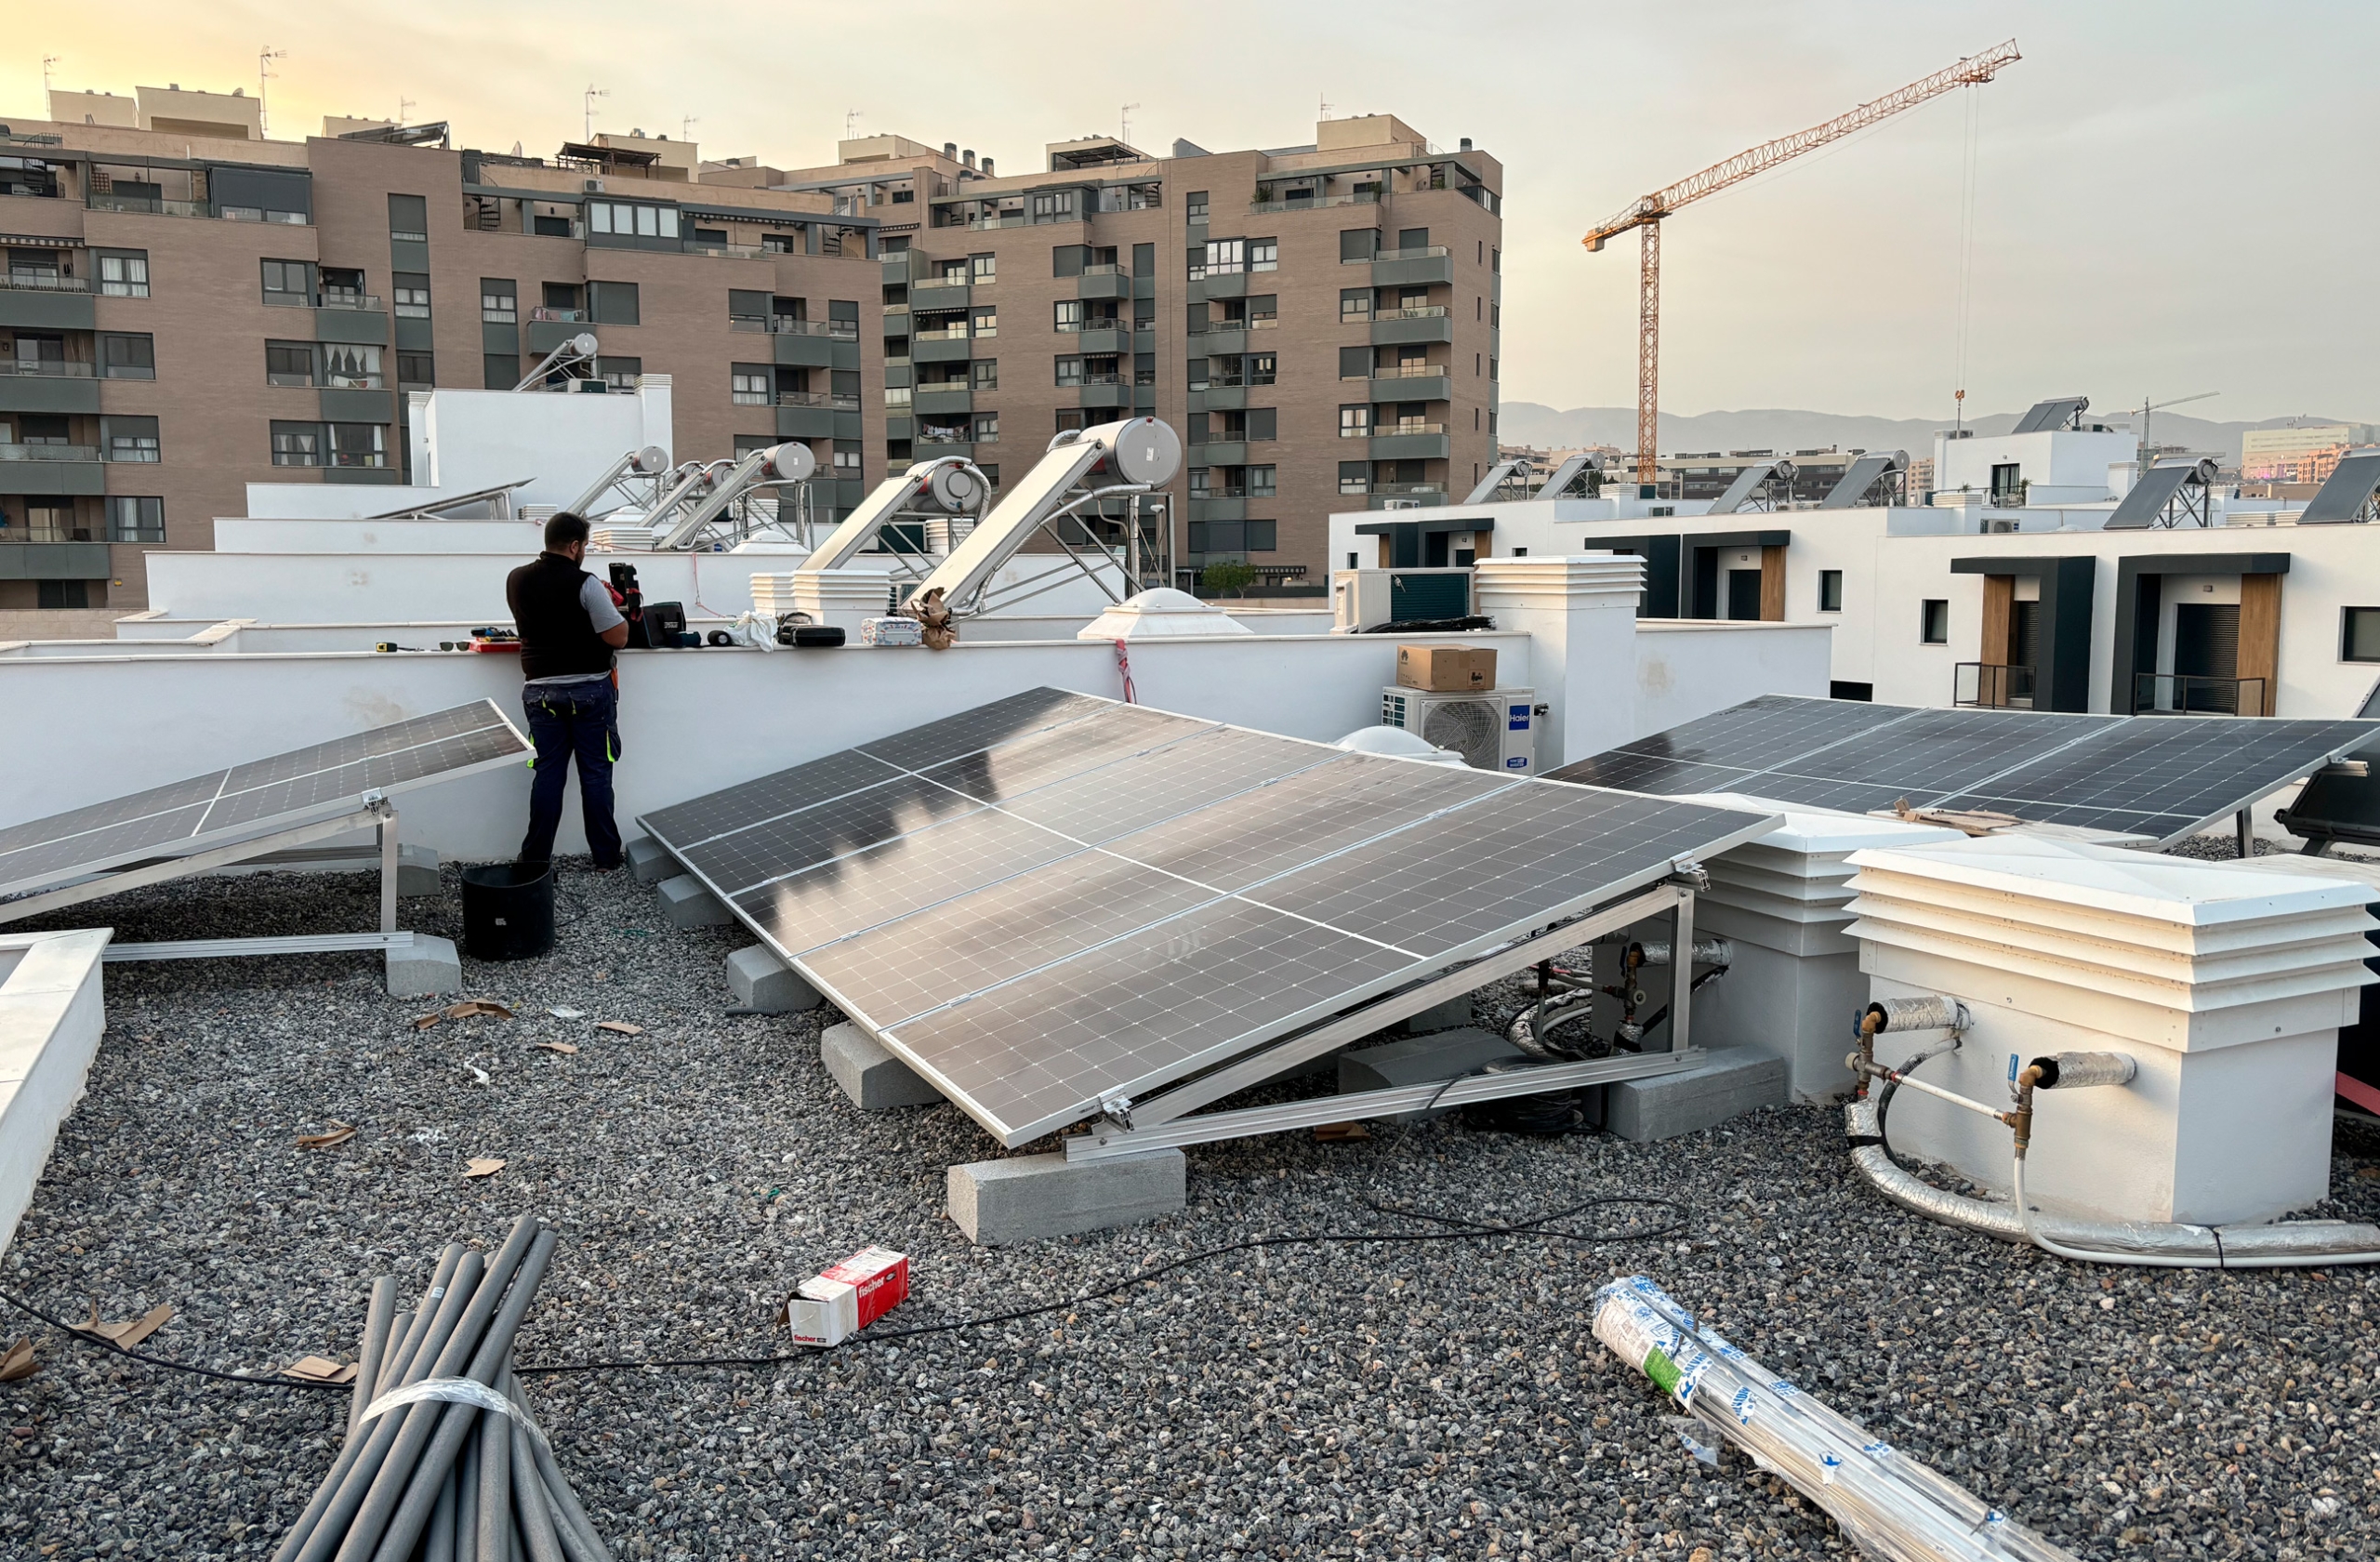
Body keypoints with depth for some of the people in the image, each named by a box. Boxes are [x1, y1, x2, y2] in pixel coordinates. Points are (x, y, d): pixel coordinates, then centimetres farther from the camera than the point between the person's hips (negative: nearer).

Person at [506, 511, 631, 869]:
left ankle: (535, 859, 8)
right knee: (595, 774, 4)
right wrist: (613, 607, 6)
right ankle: (605, 857, 10)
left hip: (541, 689, 4)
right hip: (590, 690, -4)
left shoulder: (516, 581, 3)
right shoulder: (586, 585, -14)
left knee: (548, 774, 8)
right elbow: (618, 638, -14)